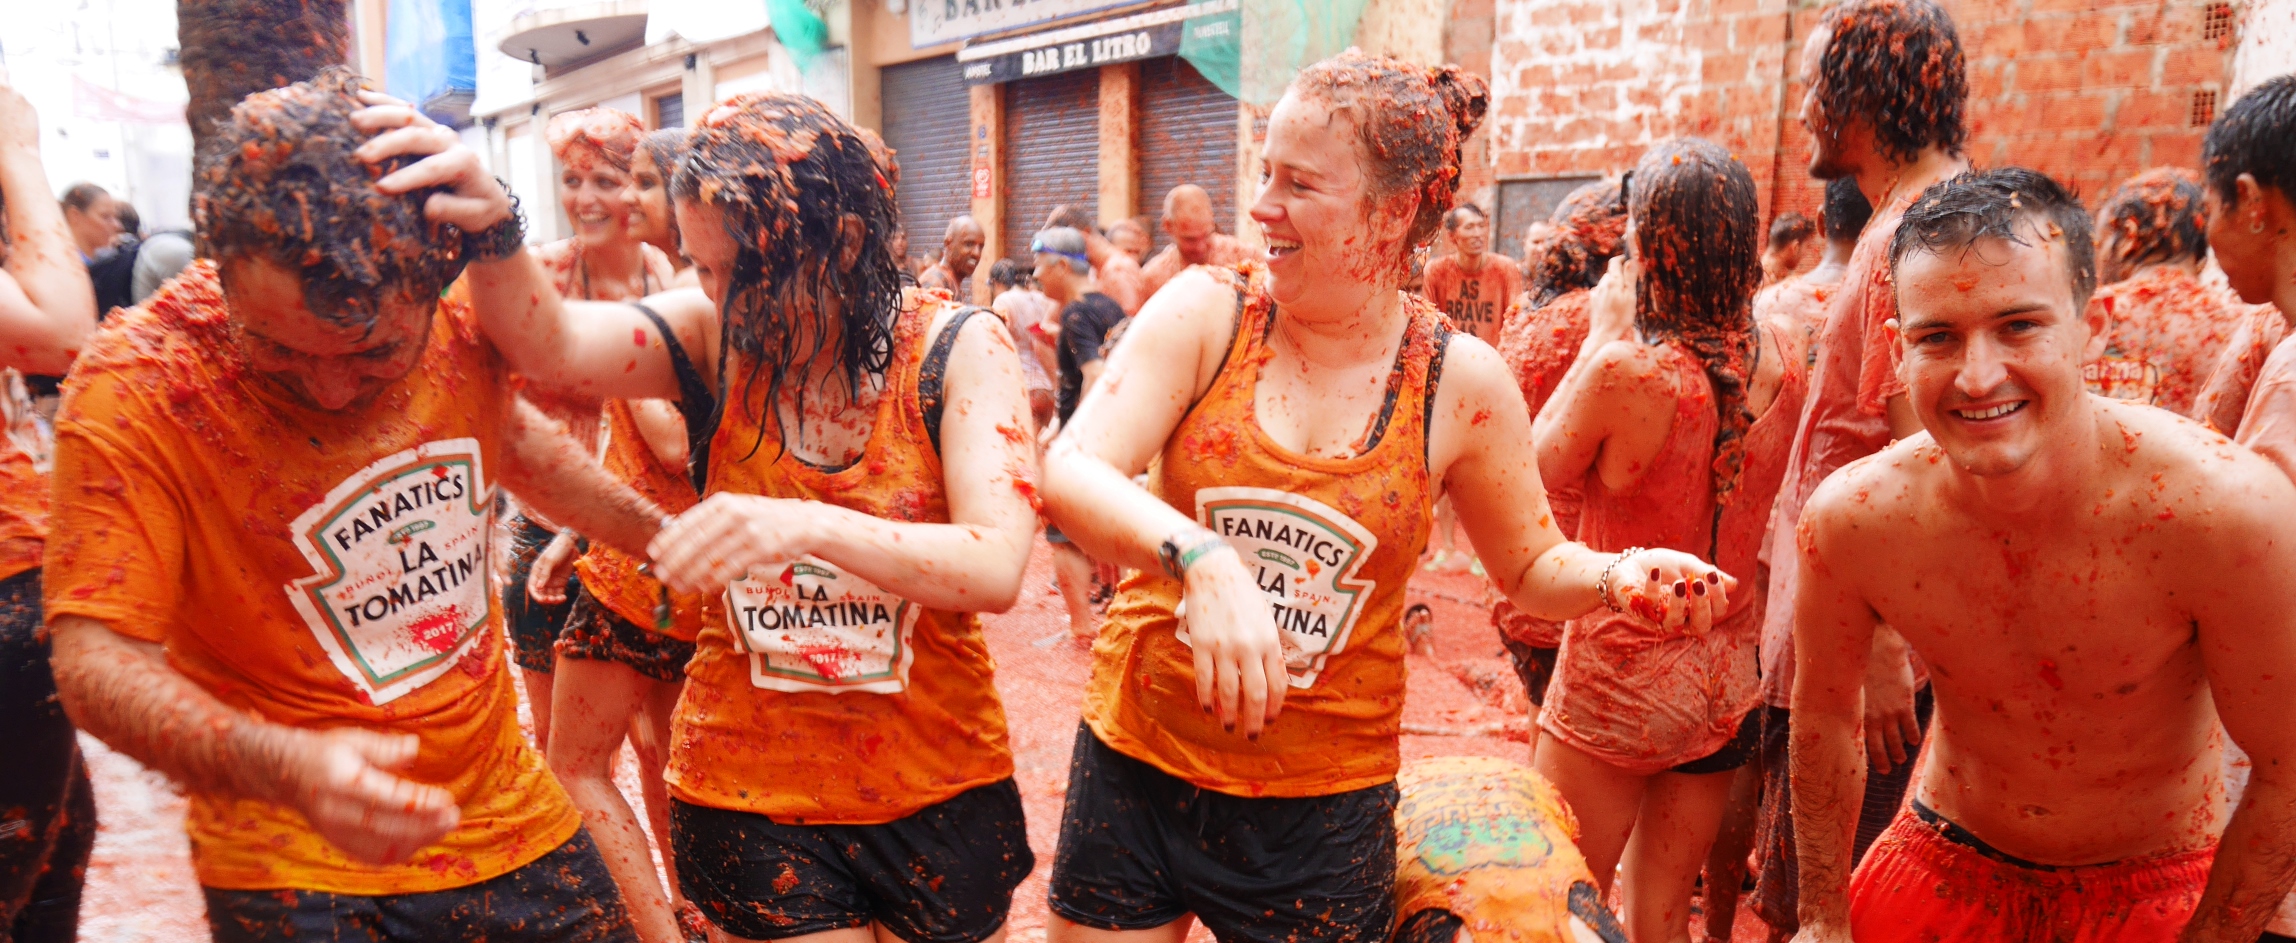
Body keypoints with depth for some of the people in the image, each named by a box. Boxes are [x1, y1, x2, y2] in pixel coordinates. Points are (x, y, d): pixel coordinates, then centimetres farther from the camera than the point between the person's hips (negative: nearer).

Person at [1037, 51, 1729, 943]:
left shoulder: (1460, 382, -5)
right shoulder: (1204, 315, -8)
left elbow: (1531, 566, 9)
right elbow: (1069, 472, -20)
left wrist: (1616, 575, -13)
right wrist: (1201, 558, -37)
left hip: (1323, 804, 0)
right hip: (1137, 764, 1)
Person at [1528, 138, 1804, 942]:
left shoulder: (1626, 369, -23)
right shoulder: (1782, 365, -5)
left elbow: (1539, 466, -6)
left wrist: (1602, 335, -3)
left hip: (1620, 679, -5)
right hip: (1728, 679, 6)